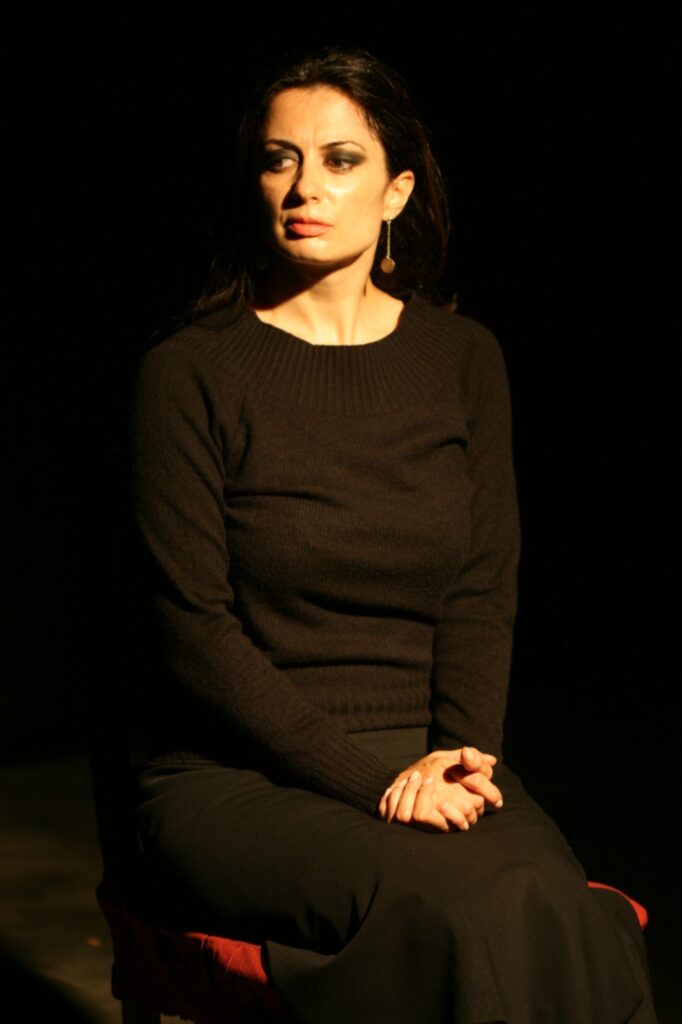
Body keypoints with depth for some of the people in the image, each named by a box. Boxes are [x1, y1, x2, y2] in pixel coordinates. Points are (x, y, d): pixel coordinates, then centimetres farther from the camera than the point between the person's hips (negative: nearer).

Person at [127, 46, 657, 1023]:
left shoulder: (463, 359, 9)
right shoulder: (190, 373, -4)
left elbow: (485, 591, 6)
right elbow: (196, 629, -8)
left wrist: (457, 753, -13)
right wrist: (372, 779, -15)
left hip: (427, 757, 4)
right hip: (238, 777, -3)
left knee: (562, 906, -28)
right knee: (474, 914, -31)